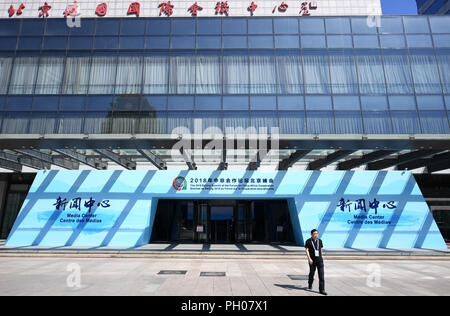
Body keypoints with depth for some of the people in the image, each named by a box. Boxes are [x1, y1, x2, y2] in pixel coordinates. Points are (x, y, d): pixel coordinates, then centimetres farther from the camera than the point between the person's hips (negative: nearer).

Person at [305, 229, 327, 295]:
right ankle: (310, 285, 37)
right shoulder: (308, 241, -6)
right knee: (312, 273, 13)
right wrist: (309, 258, -21)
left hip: (319, 260, 2)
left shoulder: (319, 241, 5)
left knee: (321, 275, -5)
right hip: (312, 260, -2)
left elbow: (321, 250, 15)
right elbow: (306, 250, -11)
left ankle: (322, 290, -1)